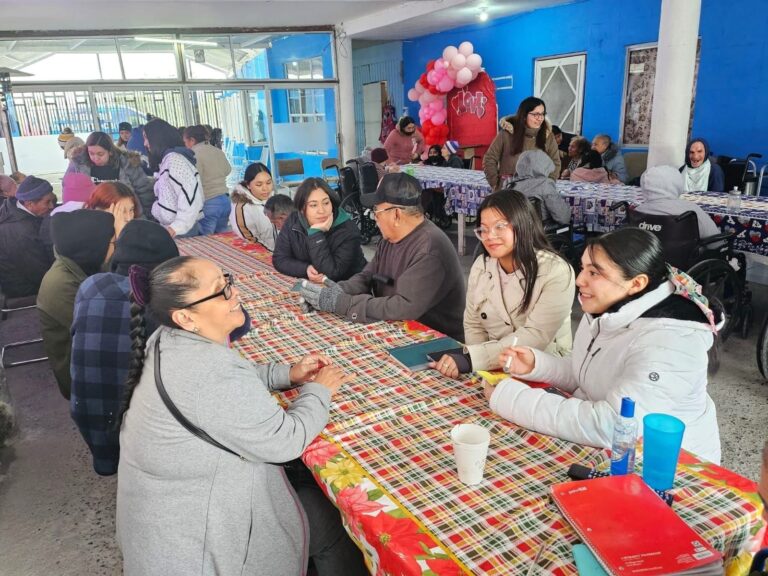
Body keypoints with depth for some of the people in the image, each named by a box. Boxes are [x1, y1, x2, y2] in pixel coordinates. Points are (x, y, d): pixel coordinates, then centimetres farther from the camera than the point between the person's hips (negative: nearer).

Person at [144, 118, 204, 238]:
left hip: (182, 230, -9)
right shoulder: (166, 160, 16)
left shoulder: (174, 159, -15)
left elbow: (191, 197, -25)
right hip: (170, 228, 9)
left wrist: (176, 228, -29)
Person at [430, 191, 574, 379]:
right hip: (491, 370, 5)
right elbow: (473, 325, 8)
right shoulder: (480, 266, 2)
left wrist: (471, 359, -31)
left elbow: (536, 336, -22)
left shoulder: (556, 272, -14)